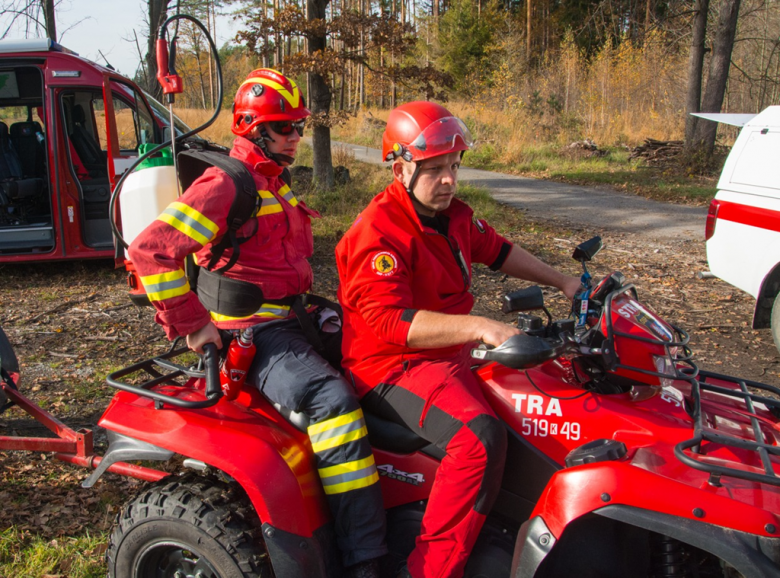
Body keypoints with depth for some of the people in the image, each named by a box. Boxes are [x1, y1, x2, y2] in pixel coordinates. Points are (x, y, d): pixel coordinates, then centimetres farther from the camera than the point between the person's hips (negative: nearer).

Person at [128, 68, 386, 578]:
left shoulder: (275, 183, 19)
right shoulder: (225, 184, -12)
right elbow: (150, 251, -20)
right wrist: (192, 325, -17)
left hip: (289, 319, 10)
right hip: (254, 335, -10)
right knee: (332, 399, -30)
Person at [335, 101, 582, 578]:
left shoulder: (454, 215, 10)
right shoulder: (378, 233, -18)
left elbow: (496, 250, 27)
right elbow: (391, 320, -29)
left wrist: (561, 282, 23)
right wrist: (479, 327, -38)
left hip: (449, 355, 10)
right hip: (394, 369, -9)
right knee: (480, 435, -33)